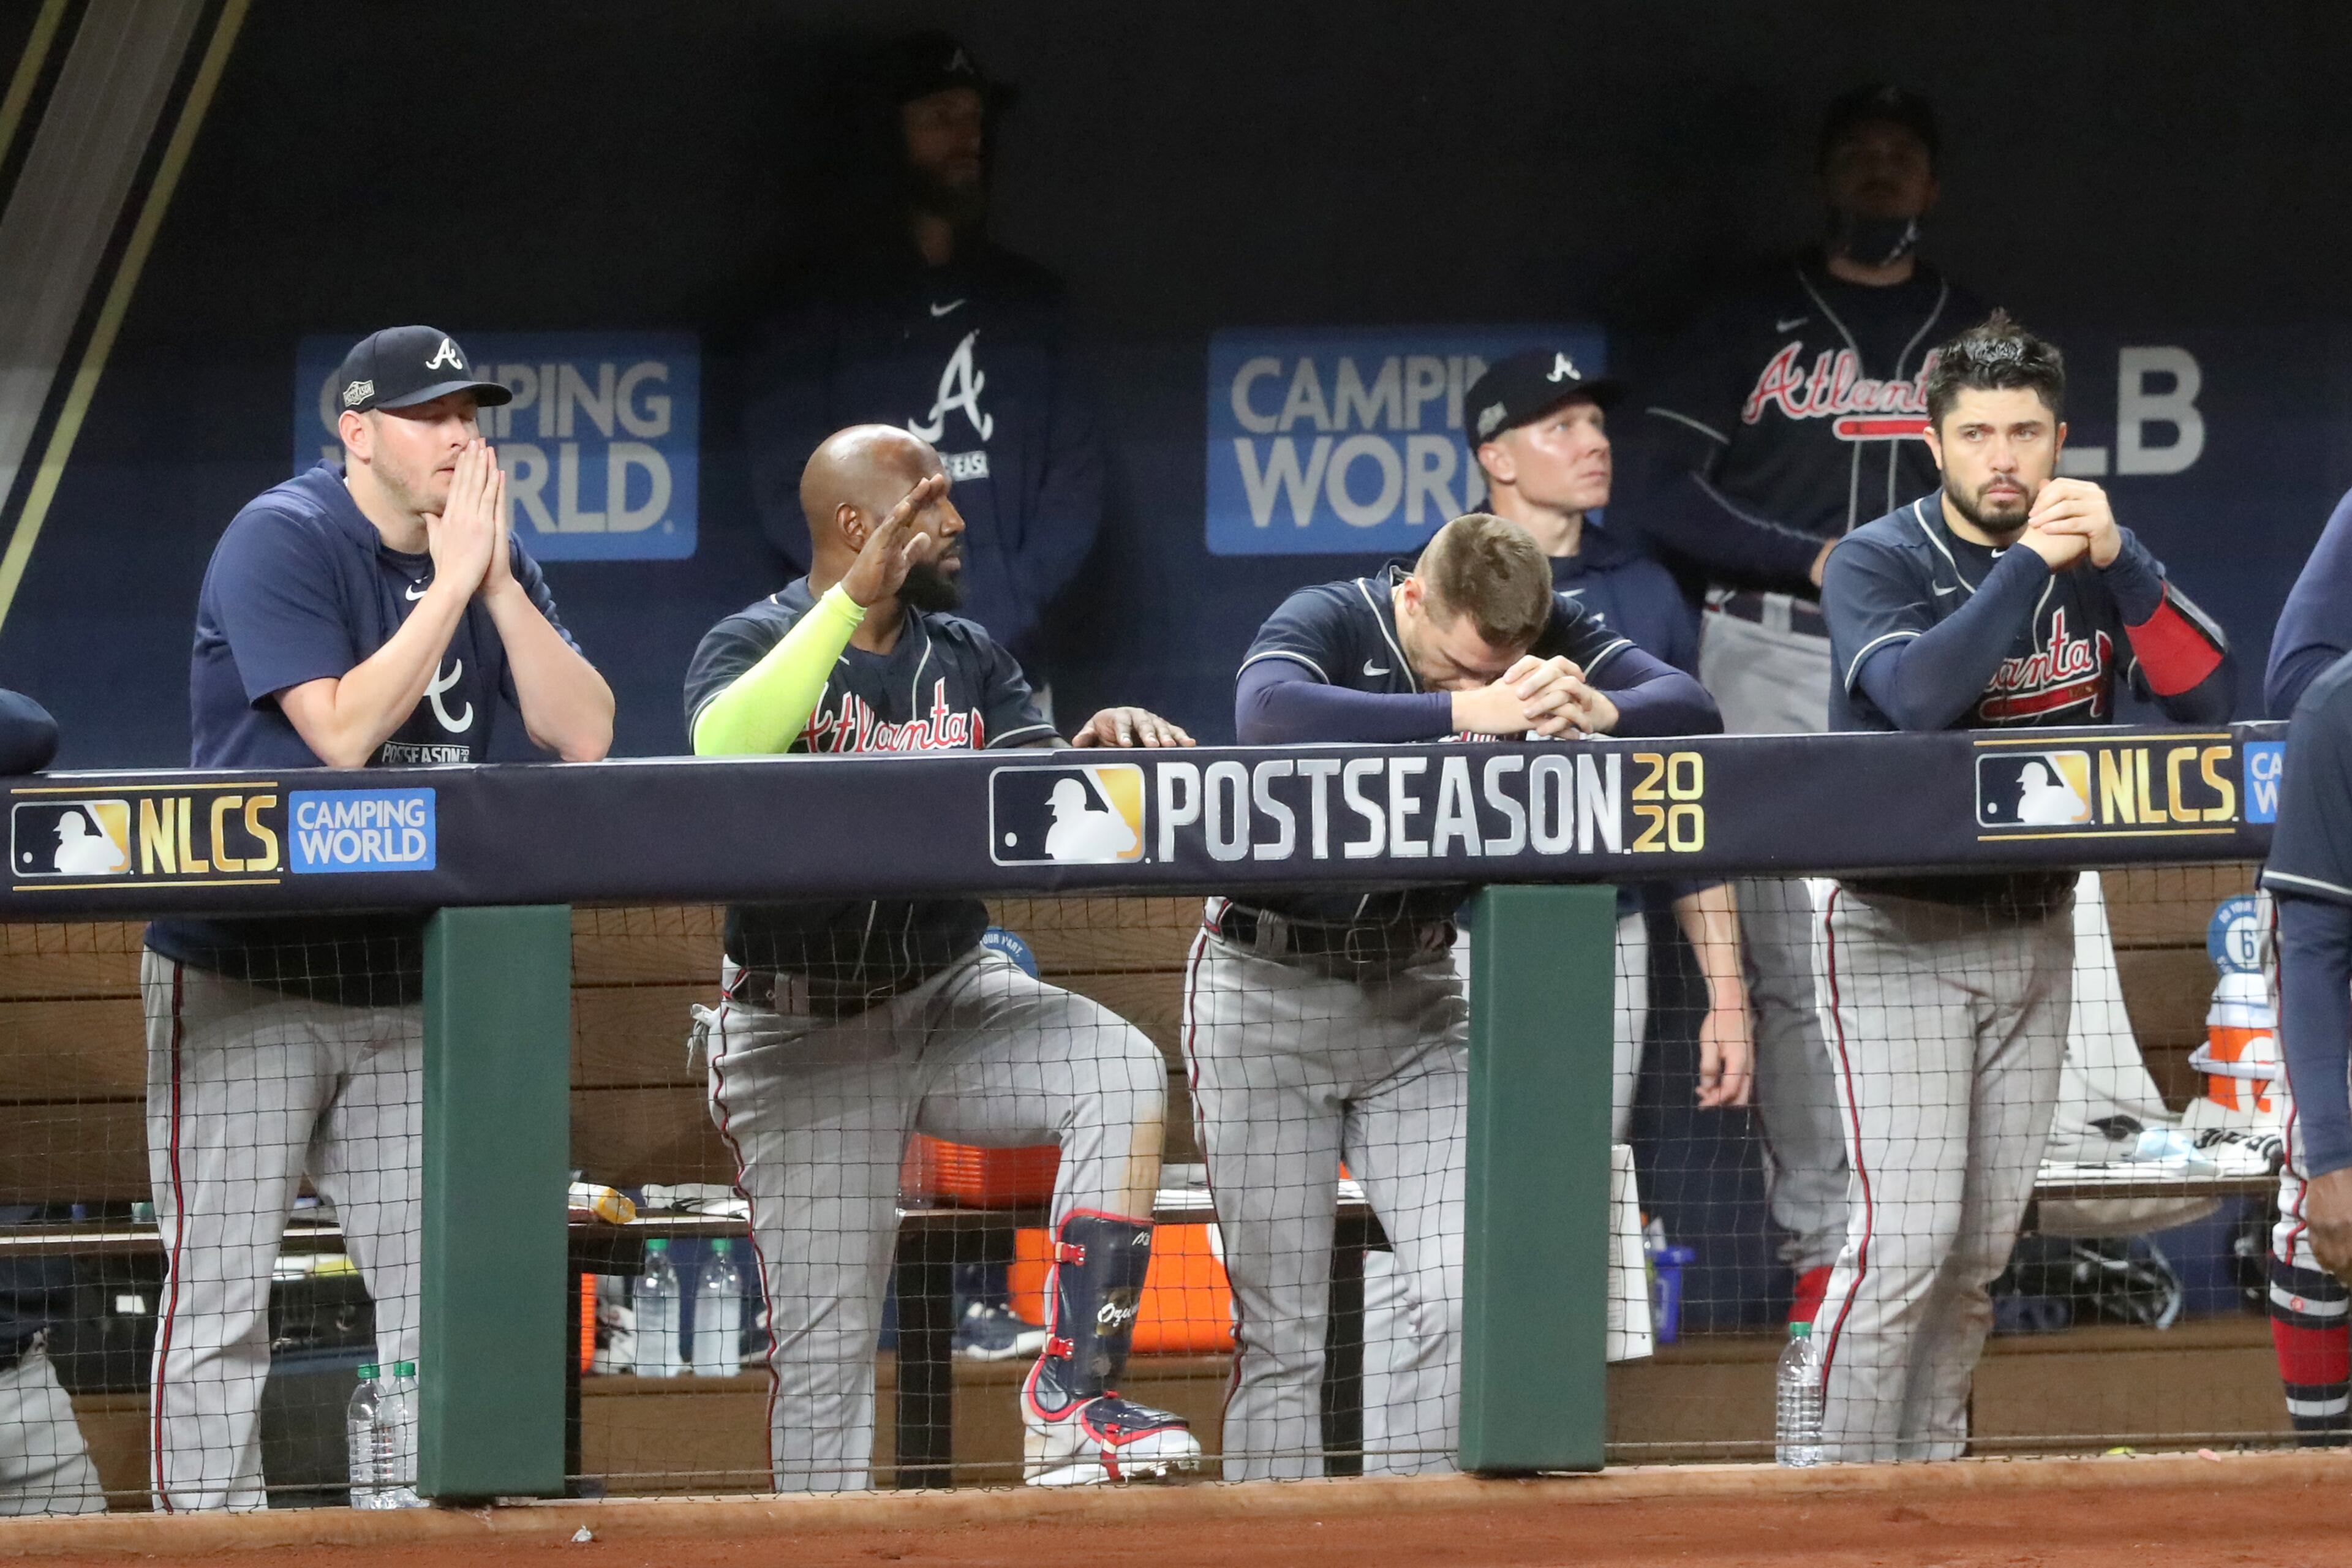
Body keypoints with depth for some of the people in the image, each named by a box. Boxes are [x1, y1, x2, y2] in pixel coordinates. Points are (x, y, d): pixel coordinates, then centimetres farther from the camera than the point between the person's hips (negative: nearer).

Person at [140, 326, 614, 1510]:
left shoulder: (494, 560, 8)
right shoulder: (282, 540, -11)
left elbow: (583, 735, -3)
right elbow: (342, 733, -22)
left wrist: (497, 582, -11)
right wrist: (450, 584, -19)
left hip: (404, 980, 6)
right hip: (241, 977, -6)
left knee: (434, 1292, 5)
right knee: (221, 1292, -8)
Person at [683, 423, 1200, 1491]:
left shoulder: (966, 658, 12)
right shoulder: (754, 645, -5)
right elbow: (726, 755, -29)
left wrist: (1098, 744, -22)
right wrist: (856, 599, -31)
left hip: (954, 999, 4)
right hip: (804, 1031, -4)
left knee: (1122, 1071, -24)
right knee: (824, 1342, -7)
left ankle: (1074, 1393, -27)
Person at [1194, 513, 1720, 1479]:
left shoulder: (1550, 639, -8)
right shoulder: (1329, 624, -20)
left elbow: (1688, 706, -18)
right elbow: (1269, 717, -43)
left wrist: (1596, 710, -41)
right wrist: (1465, 711, -50)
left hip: (1414, 994, 4)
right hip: (1269, 989, -4)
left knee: (1462, 1298, -9)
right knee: (1280, 1330, -4)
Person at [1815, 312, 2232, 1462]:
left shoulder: (2095, 562, 5)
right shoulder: (1879, 563, -9)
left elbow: (2203, 698, -8)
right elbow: (1920, 695, -28)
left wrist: (2119, 564, -20)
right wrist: (2031, 562, -25)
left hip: (2036, 928, 5)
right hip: (1902, 930, -5)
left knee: (1985, 1248, 6)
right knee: (1905, 1240, -14)